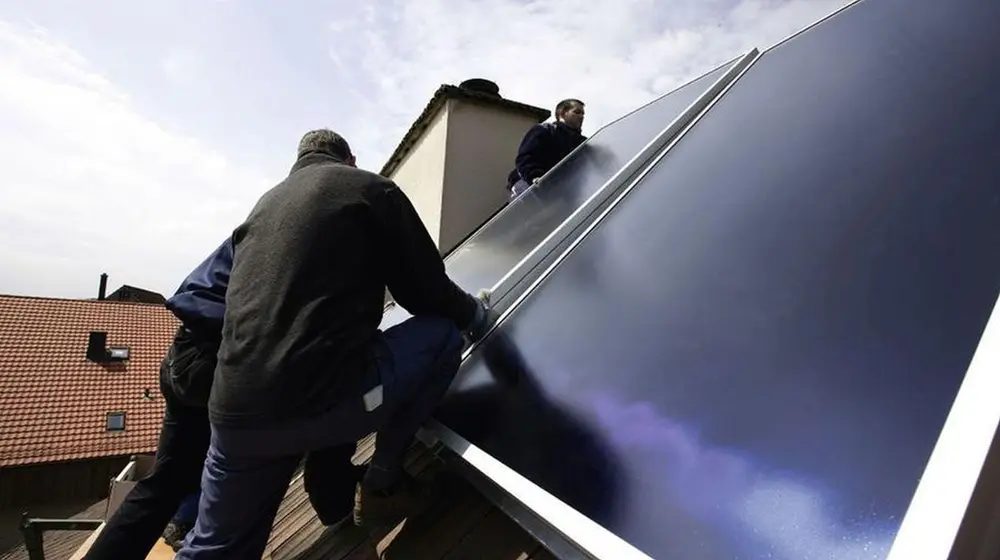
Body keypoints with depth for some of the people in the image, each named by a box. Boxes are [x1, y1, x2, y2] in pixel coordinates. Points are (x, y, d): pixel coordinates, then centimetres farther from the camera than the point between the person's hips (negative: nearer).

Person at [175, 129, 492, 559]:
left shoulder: (265, 204, 24)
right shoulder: (371, 189, 6)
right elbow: (426, 291, 5)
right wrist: (476, 313, 27)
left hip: (235, 414, 7)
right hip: (323, 402, -6)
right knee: (443, 332, 13)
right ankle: (382, 485, 17)